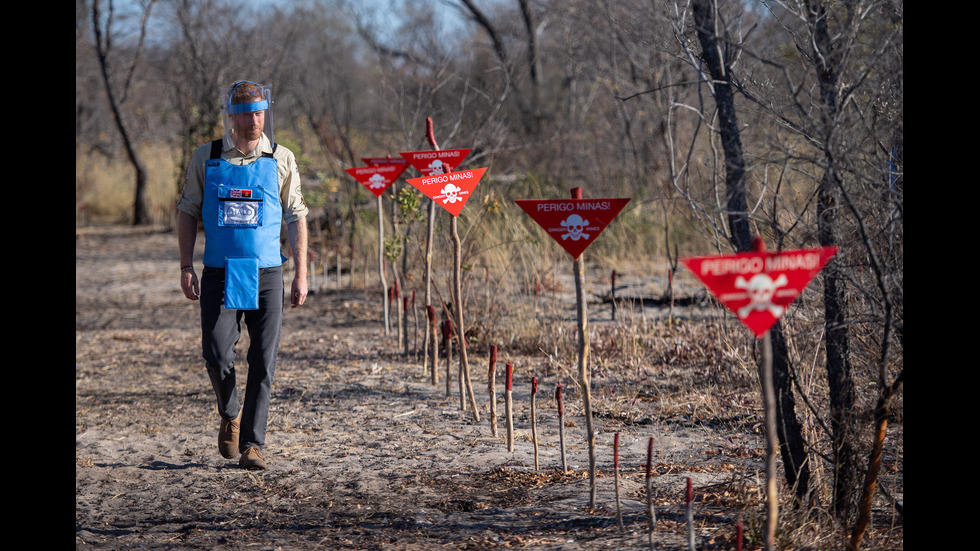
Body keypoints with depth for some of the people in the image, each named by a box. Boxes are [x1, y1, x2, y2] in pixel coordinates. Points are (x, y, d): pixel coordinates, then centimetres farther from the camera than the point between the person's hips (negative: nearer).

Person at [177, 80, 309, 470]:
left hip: (266, 275, 0)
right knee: (216, 354, -8)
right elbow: (187, 212, 9)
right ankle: (230, 415, 21)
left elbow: (296, 218, 7)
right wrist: (186, 267, 0)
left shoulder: (281, 160, 4)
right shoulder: (206, 158, 4)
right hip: (219, 274, 0)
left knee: (263, 362, -3)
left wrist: (301, 274, 2)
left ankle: (251, 443, 5)